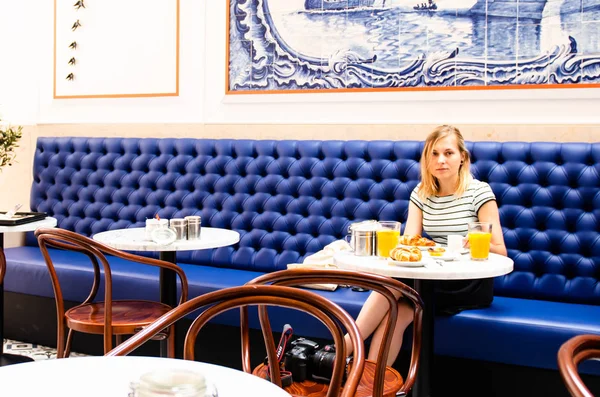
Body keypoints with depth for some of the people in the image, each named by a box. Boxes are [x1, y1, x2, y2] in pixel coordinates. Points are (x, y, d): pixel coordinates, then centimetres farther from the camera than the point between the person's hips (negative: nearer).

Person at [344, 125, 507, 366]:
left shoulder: (479, 192, -6)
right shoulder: (421, 193, 6)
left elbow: (500, 251, -9)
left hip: (472, 285, -4)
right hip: (433, 278, 4)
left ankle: (346, 349, -24)